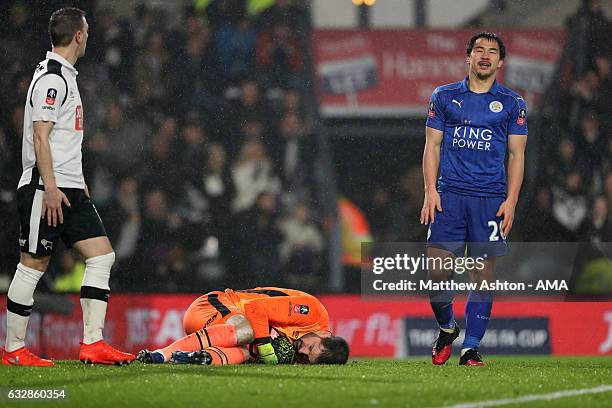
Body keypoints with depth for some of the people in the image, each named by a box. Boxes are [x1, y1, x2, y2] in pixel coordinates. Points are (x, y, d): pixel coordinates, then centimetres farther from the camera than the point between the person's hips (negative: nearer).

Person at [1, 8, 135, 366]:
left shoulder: (66, 76, 19)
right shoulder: (51, 78, -12)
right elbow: (40, 136, -18)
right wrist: (50, 187, -21)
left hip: (69, 189, 10)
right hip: (47, 189, -10)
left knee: (102, 255, 1)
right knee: (34, 264, -4)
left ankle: (93, 343, -2)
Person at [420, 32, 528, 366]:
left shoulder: (512, 103, 8)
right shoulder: (444, 97, 10)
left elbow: (516, 155, 8)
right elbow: (432, 145, 11)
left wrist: (511, 201, -2)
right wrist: (430, 190, -1)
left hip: (491, 198, 0)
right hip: (450, 195, 0)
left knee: (484, 272, -3)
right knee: (437, 270, -7)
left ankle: (471, 347, 4)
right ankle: (446, 329, 18)